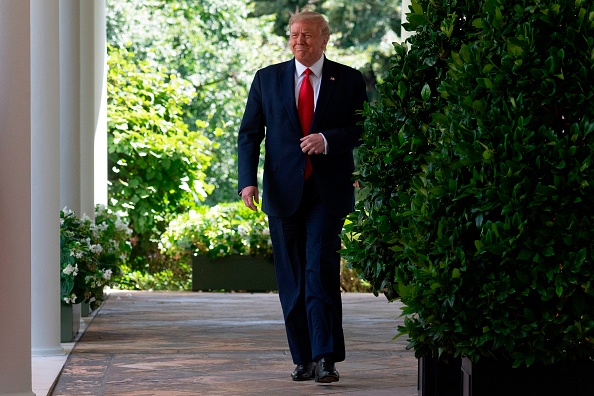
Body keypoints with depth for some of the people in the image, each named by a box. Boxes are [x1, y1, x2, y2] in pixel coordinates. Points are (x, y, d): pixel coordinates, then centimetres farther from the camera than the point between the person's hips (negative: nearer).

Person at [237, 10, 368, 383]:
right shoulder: (267, 79, 10)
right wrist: (248, 180, -7)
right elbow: (249, 133, 7)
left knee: (321, 272, -14)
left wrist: (328, 139, -15)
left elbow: (364, 130, 2)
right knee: (291, 280, 5)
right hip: (284, 192, 3)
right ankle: (304, 359, 14)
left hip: (328, 193, -2)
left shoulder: (349, 80, 5)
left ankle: (326, 358, -13)